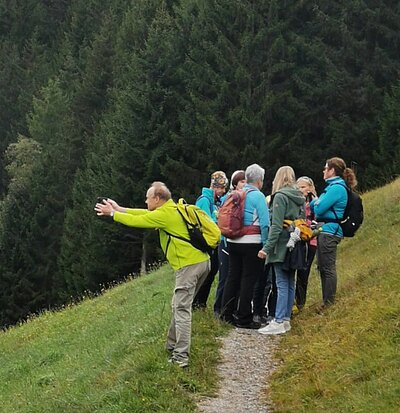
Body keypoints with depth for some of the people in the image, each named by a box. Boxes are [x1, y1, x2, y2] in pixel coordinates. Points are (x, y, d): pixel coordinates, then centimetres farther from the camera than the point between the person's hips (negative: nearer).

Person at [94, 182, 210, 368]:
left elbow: (136, 221, -2)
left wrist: (112, 213, 11)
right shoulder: (174, 209, 18)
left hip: (189, 265, -10)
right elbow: (146, 214, 25)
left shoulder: (164, 214, -10)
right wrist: (119, 209, 25)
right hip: (203, 261, 10)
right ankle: (173, 346, 26)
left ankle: (180, 357, -11)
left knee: (182, 309, -9)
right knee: (179, 306, 18)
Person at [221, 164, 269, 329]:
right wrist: (265, 244, -7)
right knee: (249, 279, 0)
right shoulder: (257, 196, -10)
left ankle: (227, 314, 20)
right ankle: (244, 318, 3)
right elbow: (265, 222, -15)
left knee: (233, 277, 14)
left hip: (232, 241, 6)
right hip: (251, 243, -6)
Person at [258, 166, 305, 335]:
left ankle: (279, 322, -9)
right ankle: (286, 319, 16)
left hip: (282, 246, -8)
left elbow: (276, 225, -18)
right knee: (290, 283, 11)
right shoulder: (300, 198, 12)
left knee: (282, 284, -8)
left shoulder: (280, 197, -12)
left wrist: (267, 248, -17)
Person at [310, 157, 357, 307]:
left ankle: (329, 304, -3)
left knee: (328, 268, -7)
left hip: (329, 231, -10)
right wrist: (316, 202, 1)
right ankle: (326, 302, 20)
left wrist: (316, 202, 2)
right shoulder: (334, 186, 19)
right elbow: (314, 206, 21)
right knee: (323, 268, 14)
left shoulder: (337, 188, -13)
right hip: (326, 231, 10)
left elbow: (319, 209, -18)